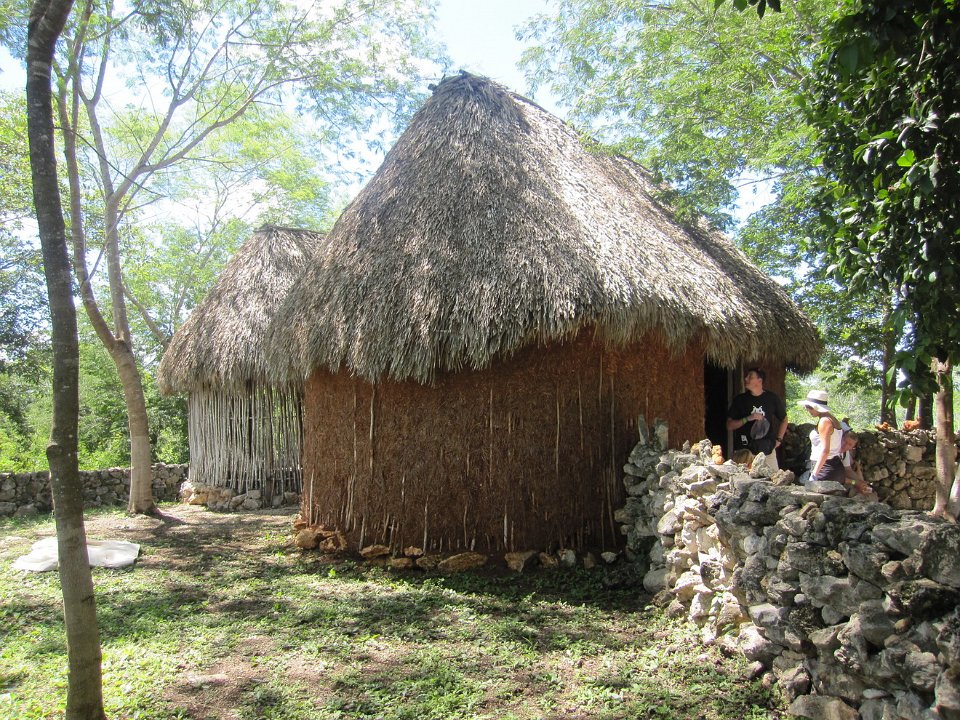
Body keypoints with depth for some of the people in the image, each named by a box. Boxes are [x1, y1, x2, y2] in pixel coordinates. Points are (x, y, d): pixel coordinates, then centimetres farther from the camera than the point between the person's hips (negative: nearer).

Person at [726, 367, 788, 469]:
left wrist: (778, 440, 11)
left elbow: (784, 420, 20)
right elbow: (729, 425, 2)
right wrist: (748, 419, -11)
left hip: (767, 450, 1)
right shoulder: (739, 400, 4)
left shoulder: (772, 398, 6)